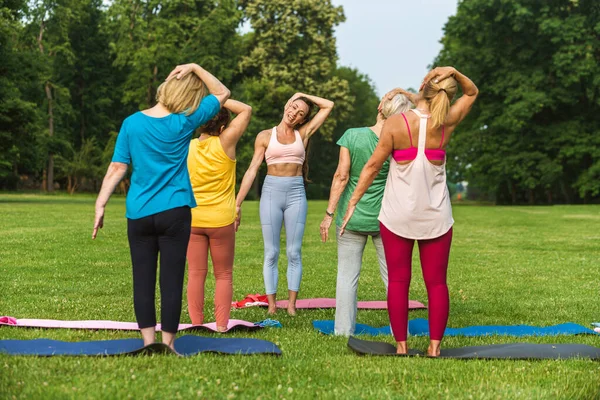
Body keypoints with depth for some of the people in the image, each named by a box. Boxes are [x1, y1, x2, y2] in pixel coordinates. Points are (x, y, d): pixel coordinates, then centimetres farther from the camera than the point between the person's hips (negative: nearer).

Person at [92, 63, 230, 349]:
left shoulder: (132, 123, 0)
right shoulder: (184, 122, -4)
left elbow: (117, 168, -2)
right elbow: (222, 93, 7)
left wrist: (100, 204, 1)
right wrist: (195, 68, 0)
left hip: (139, 214, 2)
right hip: (175, 213, -2)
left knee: (143, 280, 7)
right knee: (171, 281, 2)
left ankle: (148, 343, 11)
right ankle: (167, 345, 5)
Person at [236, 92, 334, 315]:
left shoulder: (303, 134, 9)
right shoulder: (265, 136, 6)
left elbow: (328, 106, 10)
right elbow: (252, 171, 3)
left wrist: (305, 95, 14)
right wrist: (237, 203, -2)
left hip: (296, 194, 1)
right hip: (271, 192, -1)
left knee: (294, 253, 1)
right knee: (271, 253, 1)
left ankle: (291, 305, 6)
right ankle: (272, 306, 5)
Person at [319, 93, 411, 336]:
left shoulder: (353, 136, -11)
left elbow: (341, 176, -10)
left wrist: (329, 213, -6)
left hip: (351, 217, 0)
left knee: (347, 275, 8)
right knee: (393, 275, 12)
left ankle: (344, 330, 10)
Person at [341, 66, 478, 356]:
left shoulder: (395, 123, -11)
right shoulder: (446, 124, -6)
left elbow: (373, 166, -7)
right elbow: (472, 92, 12)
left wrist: (353, 202, 2)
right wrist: (454, 73, -8)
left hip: (397, 215, -1)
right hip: (436, 217, 1)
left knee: (398, 281, 6)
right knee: (436, 283, 7)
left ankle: (401, 345, 7)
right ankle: (435, 346, 7)